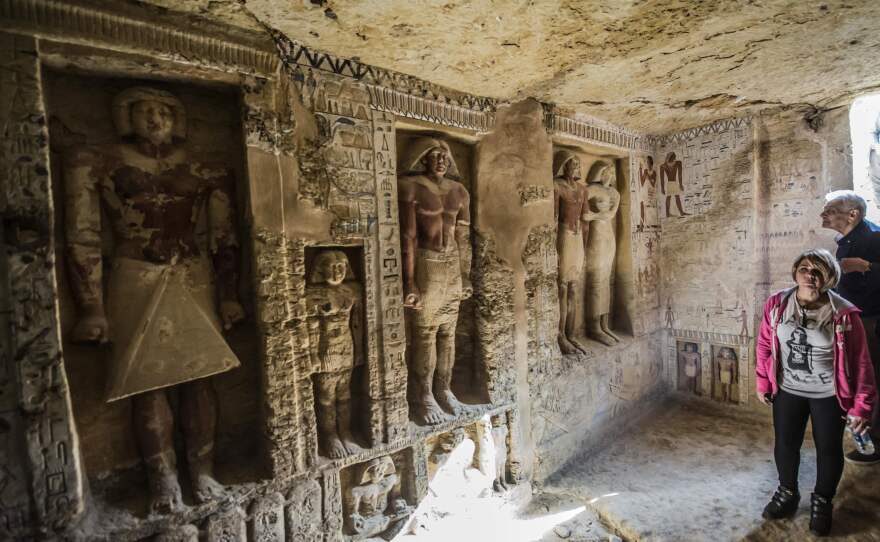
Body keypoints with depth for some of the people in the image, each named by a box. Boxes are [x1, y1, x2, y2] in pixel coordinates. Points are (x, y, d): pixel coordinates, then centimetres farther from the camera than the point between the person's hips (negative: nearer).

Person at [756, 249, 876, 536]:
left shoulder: (844, 314, -17)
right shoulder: (776, 304, -10)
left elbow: (860, 361, -10)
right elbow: (765, 345, 0)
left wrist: (861, 405, -10)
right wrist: (763, 383, 5)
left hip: (828, 395, -2)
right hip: (787, 391, 2)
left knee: (829, 450, 14)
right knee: (784, 445, 14)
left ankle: (821, 502, 38)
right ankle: (787, 493, 38)